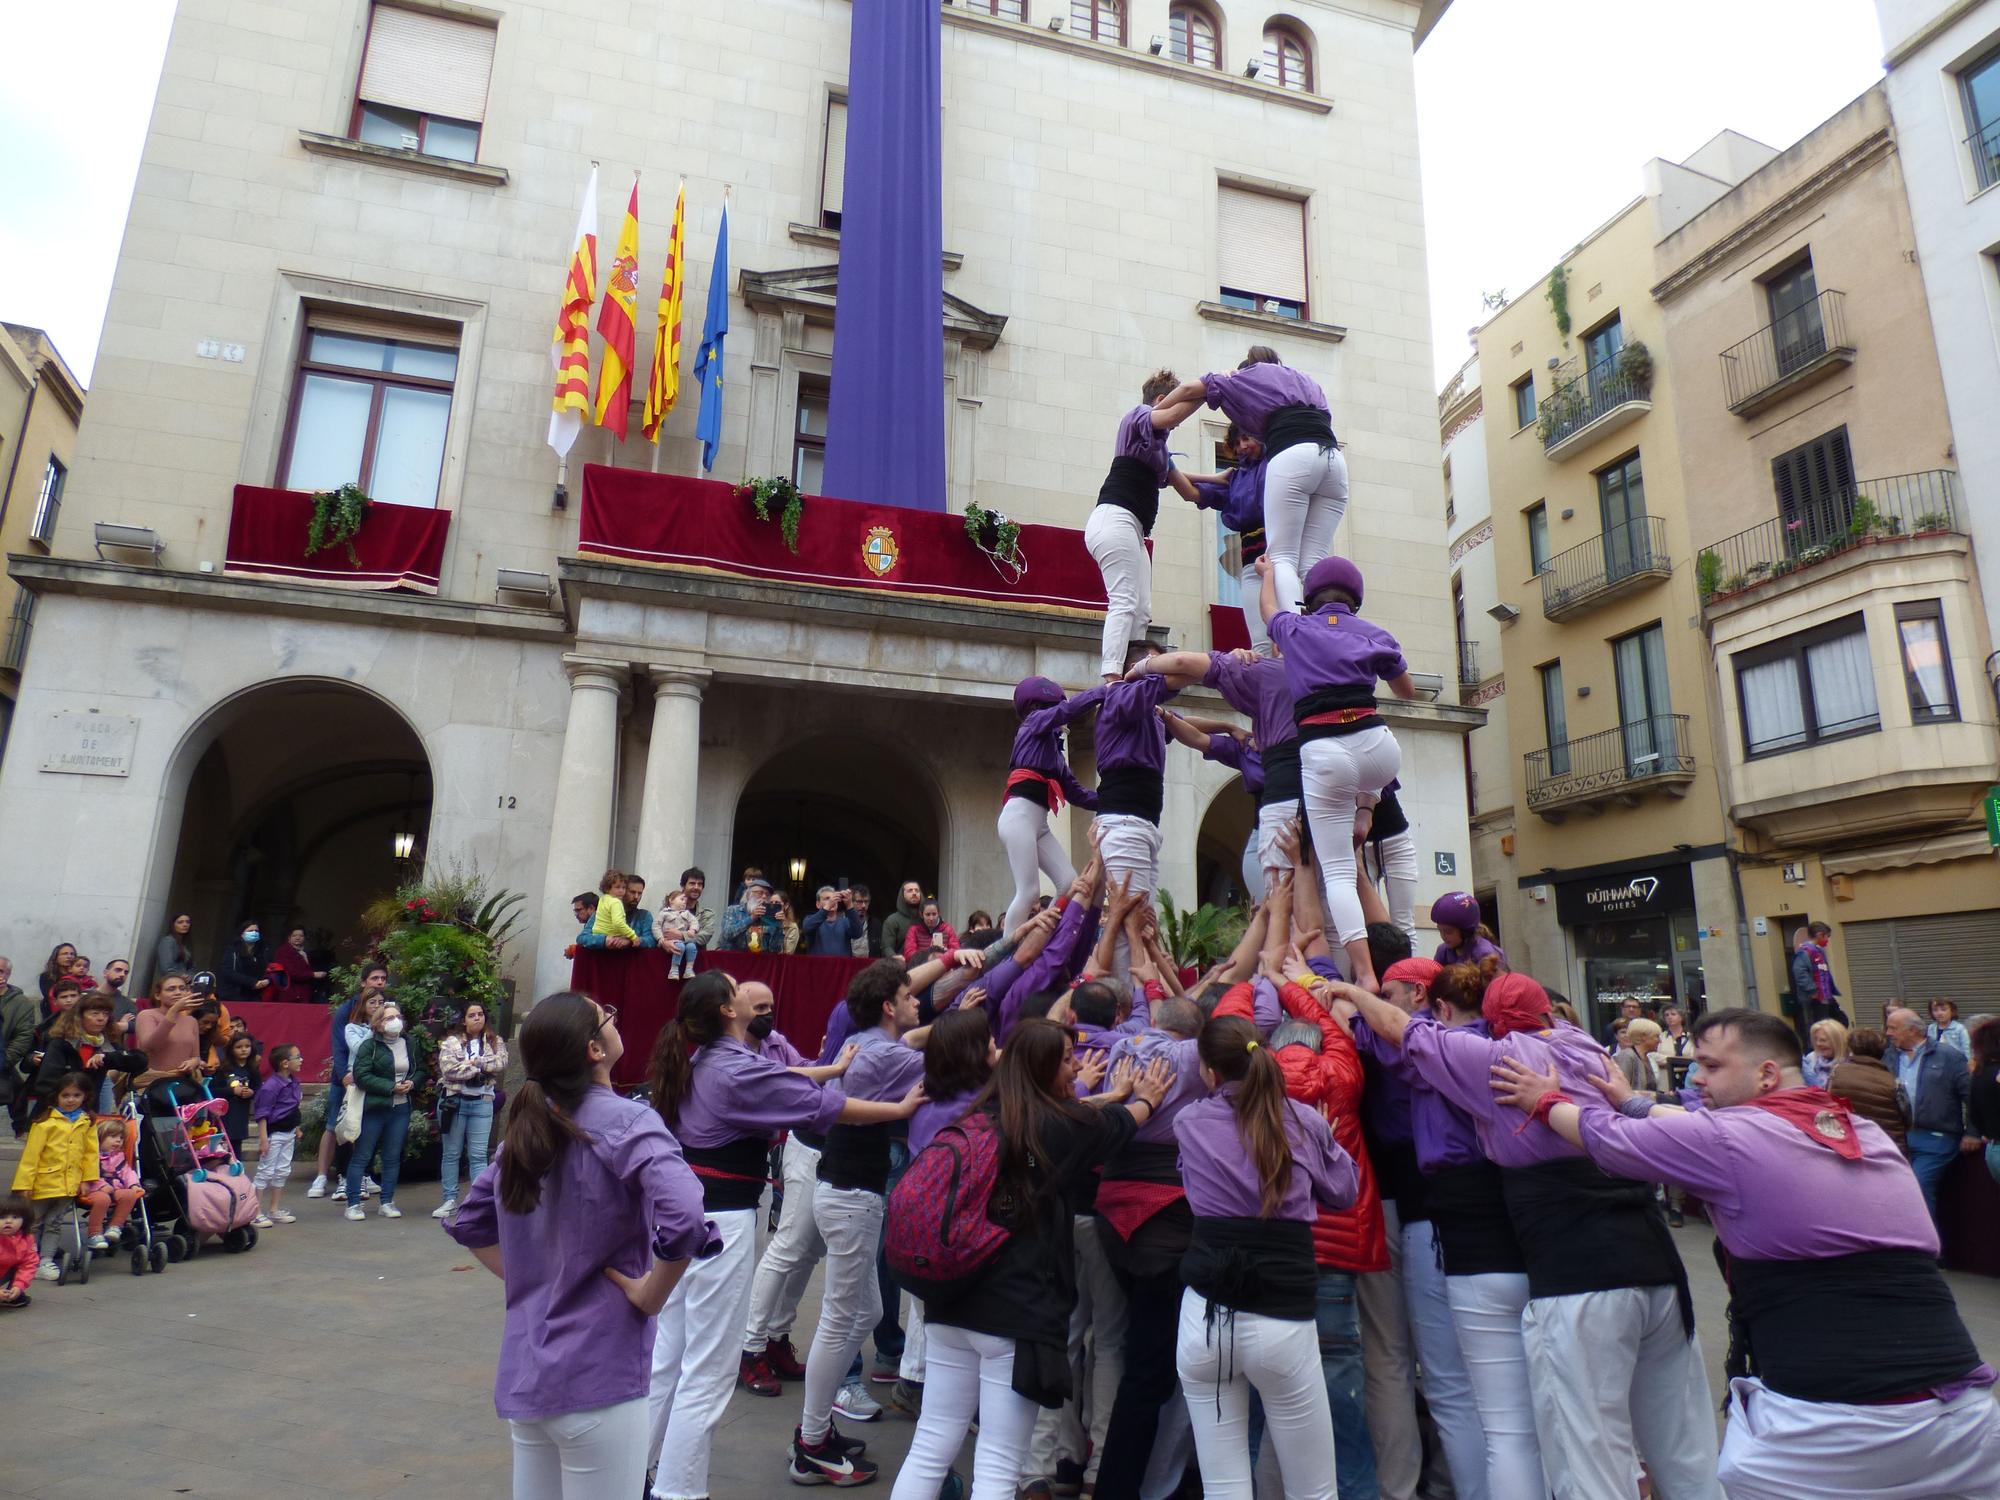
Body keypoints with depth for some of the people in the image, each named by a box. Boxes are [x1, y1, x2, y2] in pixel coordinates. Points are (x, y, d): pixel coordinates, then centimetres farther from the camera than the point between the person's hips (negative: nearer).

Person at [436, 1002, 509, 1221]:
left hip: (482, 1102, 0)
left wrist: (474, 1062, -12)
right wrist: (481, 1068, -10)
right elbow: (449, 1069, -13)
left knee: (478, 1155, 1)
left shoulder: (496, 1042, 7)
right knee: (452, 1153, 8)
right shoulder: (451, 1042, 1)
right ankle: (450, 1201, 18)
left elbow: (501, 1063, -9)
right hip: (454, 1101, 0)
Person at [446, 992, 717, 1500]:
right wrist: (649, 1294, -17)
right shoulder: (626, 1122, -18)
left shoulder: (527, 1126, 5)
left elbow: (469, 1225, 17)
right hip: (597, 1378, -7)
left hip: (523, 1372, 7)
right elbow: (683, 1222, -33)